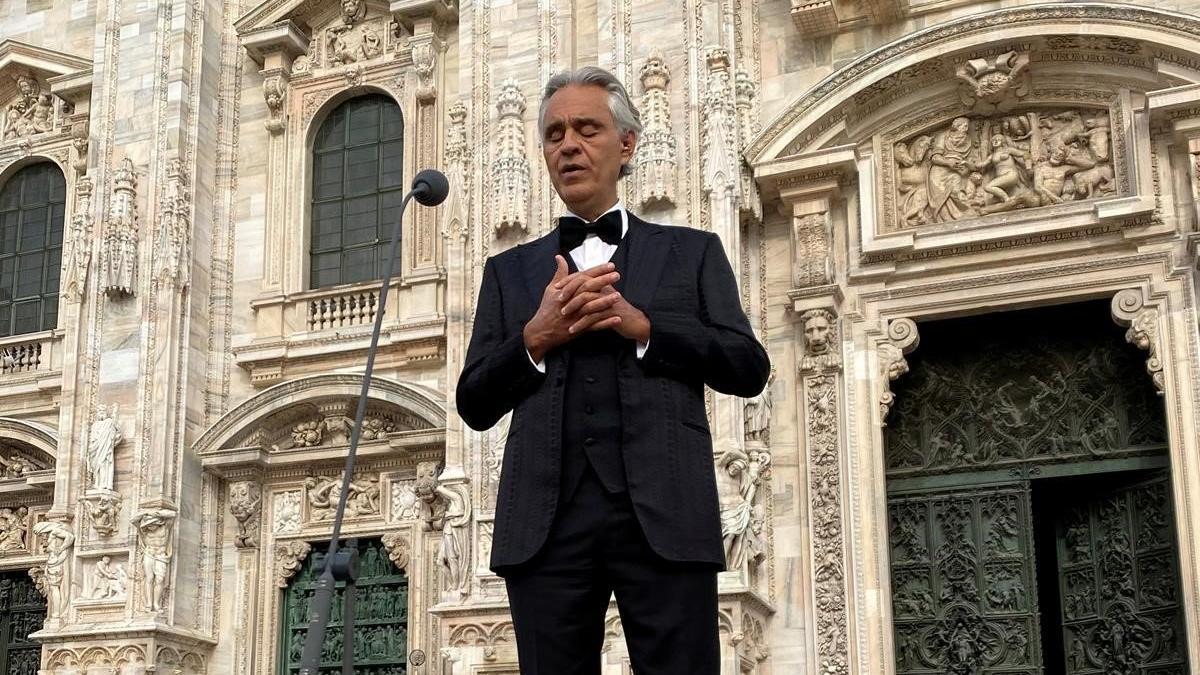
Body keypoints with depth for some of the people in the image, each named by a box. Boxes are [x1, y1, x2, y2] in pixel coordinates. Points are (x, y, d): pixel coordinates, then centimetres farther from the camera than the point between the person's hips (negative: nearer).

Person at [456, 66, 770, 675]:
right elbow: (474, 405, 13)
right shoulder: (510, 269, 19)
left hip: (663, 514, -1)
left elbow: (750, 368, 6)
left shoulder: (691, 252, 15)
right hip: (547, 520, 2)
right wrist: (535, 338, -4)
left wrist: (644, 326, -6)